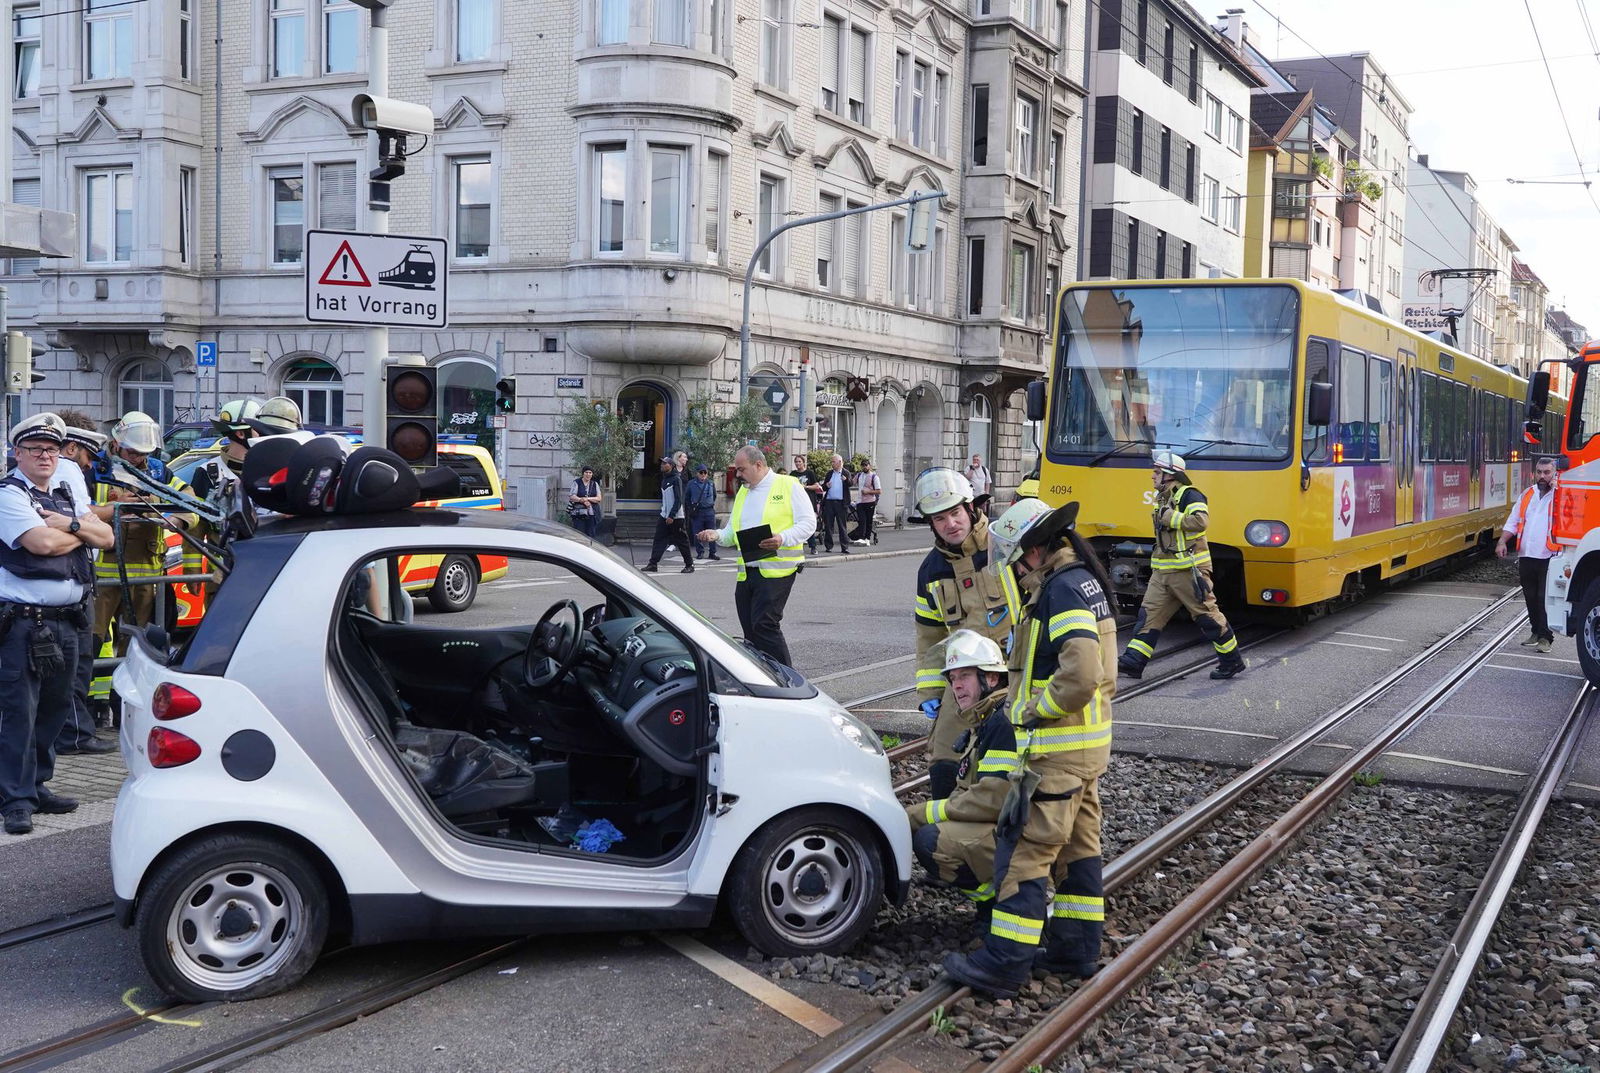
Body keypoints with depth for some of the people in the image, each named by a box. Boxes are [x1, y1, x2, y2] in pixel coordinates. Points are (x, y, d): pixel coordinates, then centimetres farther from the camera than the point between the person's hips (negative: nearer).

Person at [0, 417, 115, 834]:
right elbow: (41, 542, -19)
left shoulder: (66, 496, 17)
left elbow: (105, 537, 10)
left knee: (55, 707, 13)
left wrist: (69, 524, -7)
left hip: (66, 621, 7)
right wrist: (81, 532, -1)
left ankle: (37, 785, 25)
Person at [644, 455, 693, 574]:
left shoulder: (676, 479, -11)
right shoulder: (664, 480, 14)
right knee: (659, 539, 0)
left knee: (682, 541, 0)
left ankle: (689, 565, 10)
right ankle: (652, 564, -1)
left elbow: (678, 500, -16)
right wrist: (664, 514, 18)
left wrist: (671, 516, -20)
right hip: (664, 515, 8)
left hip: (676, 517, -8)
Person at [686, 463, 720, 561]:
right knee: (697, 534, 0)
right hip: (696, 512, -1)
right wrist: (691, 507, 6)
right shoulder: (691, 484, 5)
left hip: (709, 511, 1)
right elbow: (687, 498, 13)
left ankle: (712, 552, 7)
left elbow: (714, 496, 22)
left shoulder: (711, 483, 8)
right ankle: (700, 552, 10)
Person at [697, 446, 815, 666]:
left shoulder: (788, 486, 1)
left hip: (777, 569, -7)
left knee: (764, 625, -17)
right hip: (746, 572, 7)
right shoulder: (742, 492, 22)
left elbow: (808, 522, -6)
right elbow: (732, 533, 22)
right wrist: (717, 535, 0)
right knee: (750, 630, 6)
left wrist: (783, 538, -22)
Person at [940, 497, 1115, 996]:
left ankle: (1004, 963, 0)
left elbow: (1082, 674, -30)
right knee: (1078, 844, 17)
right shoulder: (1080, 581, 14)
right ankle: (1076, 948, 27)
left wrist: (1039, 711, -16)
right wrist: (1018, 701, 12)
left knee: (1025, 850, -5)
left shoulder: (1063, 589, -19)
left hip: (1057, 749, -11)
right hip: (1086, 746, 11)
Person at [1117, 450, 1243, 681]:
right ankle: (1133, 662, 1)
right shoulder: (1163, 499, 17)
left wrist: (1170, 518, -22)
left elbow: (1200, 521, -29)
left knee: (1207, 615, -1)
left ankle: (1232, 661, 12)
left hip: (1188, 570, -9)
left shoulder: (1189, 495, -11)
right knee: (1149, 614, 2)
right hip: (1162, 571, 9)